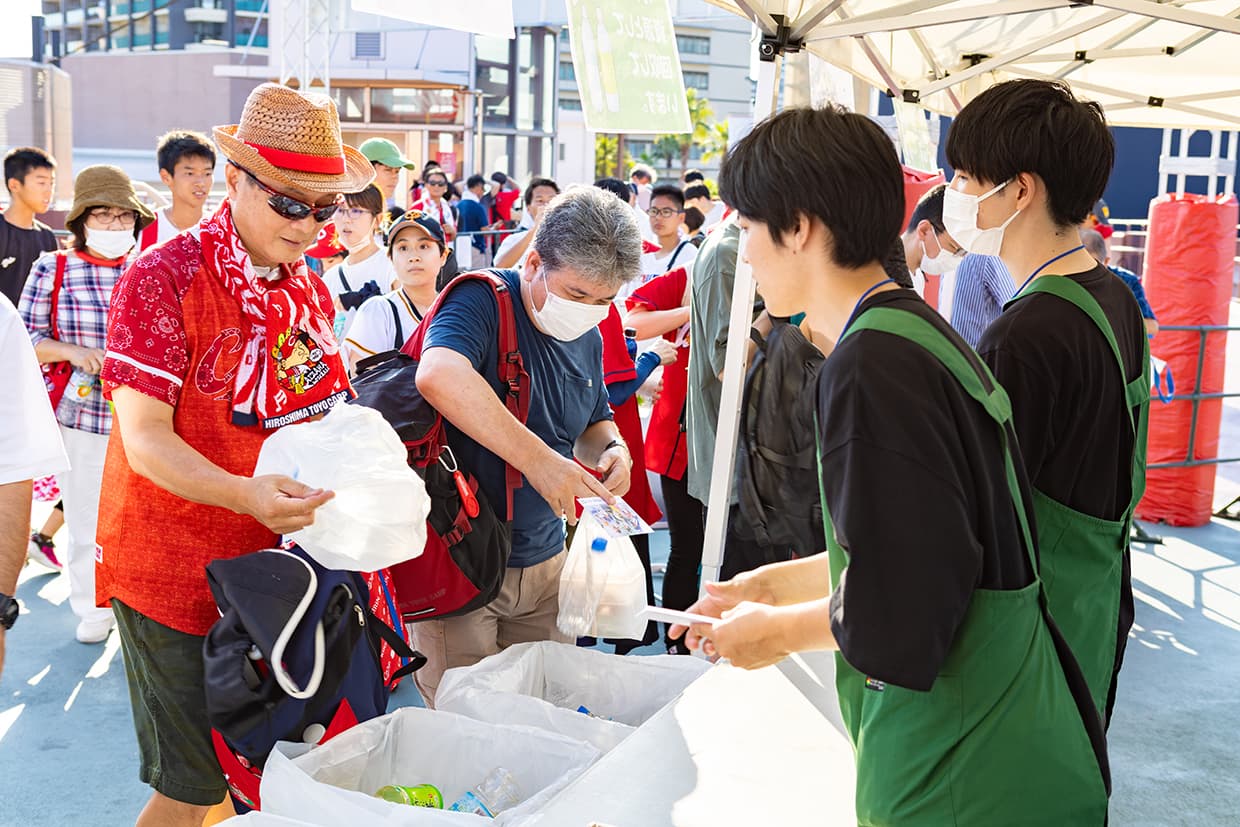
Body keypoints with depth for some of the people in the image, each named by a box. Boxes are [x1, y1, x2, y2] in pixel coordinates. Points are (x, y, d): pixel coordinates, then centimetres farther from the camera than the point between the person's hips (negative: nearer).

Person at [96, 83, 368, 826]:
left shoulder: (311, 292, 8)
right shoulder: (164, 278, -13)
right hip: (175, 576, -6)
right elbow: (145, 439, -18)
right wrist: (247, 495, -35)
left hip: (281, 563, 6)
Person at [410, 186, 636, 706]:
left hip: (544, 560, 7)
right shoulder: (482, 302, -16)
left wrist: (612, 449, -1)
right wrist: (535, 457, -40)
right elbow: (438, 375, -38)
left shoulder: (588, 337, 7)